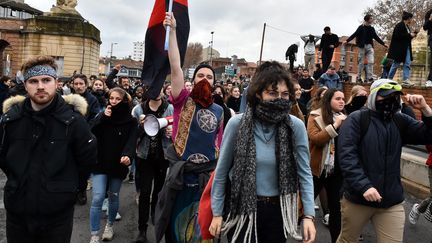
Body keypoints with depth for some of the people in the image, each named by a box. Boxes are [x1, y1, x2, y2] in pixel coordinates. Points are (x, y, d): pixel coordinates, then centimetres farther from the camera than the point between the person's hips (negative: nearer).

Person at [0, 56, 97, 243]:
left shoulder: (73, 119, -12)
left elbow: (88, 158, -5)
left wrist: (61, 180, 4)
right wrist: (19, 178, 10)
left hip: (58, 212, -3)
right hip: (17, 210, 3)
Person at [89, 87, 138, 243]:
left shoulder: (131, 122, -4)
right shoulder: (102, 116, 1)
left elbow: (131, 141, -15)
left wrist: (127, 155, -35)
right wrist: (103, 118, -18)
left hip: (118, 165, 0)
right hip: (100, 163, 0)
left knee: (113, 197, 15)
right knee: (98, 198, -7)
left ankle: (110, 225, 39)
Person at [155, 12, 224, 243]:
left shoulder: (219, 110, 8)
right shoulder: (183, 101, -2)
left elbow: (219, 142, 13)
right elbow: (175, 68, -13)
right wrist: (173, 31, -18)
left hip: (208, 174, 3)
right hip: (180, 172, -3)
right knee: (176, 220, 9)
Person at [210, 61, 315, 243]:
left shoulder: (296, 126, -9)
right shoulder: (237, 124, -12)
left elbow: (304, 173, -5)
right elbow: (221, 171, -4)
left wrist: (309, 215, -13)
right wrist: (217, 212, -2)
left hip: (277, 209, 2)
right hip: (241, 208, -2)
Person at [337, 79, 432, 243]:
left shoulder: (401, 121, 6)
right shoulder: (356, 119, -9)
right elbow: (347, 156, -17)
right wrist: (363, 186, -26)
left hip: (392, 201, 3)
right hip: (358, 197, -3)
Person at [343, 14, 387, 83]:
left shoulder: (372, 28, 11)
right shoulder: (361, 27, -3)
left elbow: (376, 37, 19)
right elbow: (354, 35, -9)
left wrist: (383, 44, 23)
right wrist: (347, 41, -22)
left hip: (369, 46, 4)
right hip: (362, 46, -4)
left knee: (371, 62, -8)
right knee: (361, 63, 1)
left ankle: (370, 77, -6)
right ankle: (359, 77, 12)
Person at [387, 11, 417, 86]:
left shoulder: (407, 26, 14)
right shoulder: (399, 25, -11)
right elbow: (397, 35, -21)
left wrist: (412, 34, 3)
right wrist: (409, 35, -17)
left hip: (406, 48, 9)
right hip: (399, 48, -9)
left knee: (407, 63, 0)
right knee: (396, 64, 0)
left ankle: (405, 80, -2)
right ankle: (389, 79, 12)